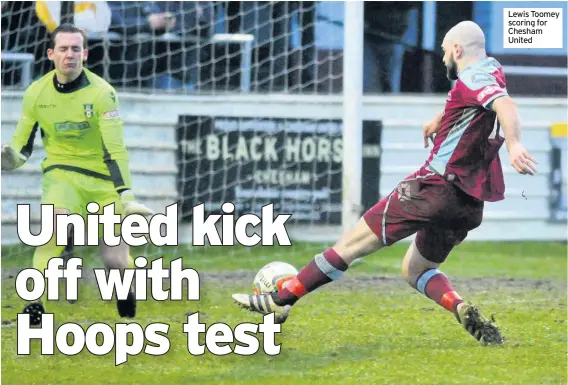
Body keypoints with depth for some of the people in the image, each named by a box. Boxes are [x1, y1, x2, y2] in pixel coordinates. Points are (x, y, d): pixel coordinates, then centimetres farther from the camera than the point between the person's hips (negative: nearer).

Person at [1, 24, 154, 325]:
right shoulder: (36, 93, -4)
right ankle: (35, 300, -30)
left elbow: (115, 149, -18)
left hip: (102, 177, -1)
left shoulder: (101, 92, -14)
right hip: (61, 172, 1)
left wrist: (126, 196, -28)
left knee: (116, 262, -4)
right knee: (57, 216, -35)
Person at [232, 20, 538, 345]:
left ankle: (281, 300, 3)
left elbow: (505, 105, -31)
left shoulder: (472, 78, -11)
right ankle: (463, 309, -6)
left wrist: (514, 144, -47)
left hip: (436, 186, -9)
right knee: (415, 270, 21)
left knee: (353, 243, -2)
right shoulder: (492, 70, 16)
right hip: (469, 204, 9)